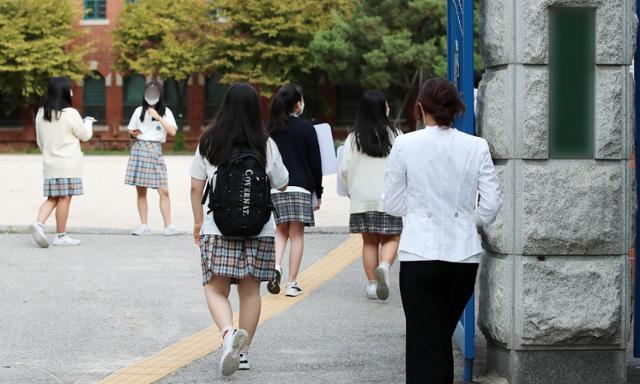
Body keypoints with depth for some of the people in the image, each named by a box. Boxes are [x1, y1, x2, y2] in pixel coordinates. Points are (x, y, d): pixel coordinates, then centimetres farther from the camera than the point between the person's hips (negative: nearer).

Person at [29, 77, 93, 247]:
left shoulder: (41, 114, 6)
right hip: (68, 164, -6)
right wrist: (88, 123, 19)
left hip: (50, 163, 6)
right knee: (64, 198, 0)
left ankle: (39, 224, -9)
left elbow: (39, 141, 14)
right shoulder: (70, 113, -13)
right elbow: (85, 136, -1)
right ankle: (60, 236, 4)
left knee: (52, 198, 12)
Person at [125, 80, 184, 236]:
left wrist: (158, 117, -12)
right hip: (139, 149, 1)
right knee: (141, 192, 1)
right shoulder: (140, 111, 9)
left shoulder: (165, 112, 6)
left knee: (164, 191, -8)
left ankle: (168, 226, -6)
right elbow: (131, 131, 17)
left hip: (156, 150, -1)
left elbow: (173, 131, -6)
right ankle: (144, 226, 6)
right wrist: (133, 133, -5)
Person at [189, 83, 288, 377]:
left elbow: (196, 187, 3)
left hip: (217, 228, -1)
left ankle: (228, 332, -23)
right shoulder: (265, 145, -2)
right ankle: (243, 352, 17)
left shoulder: (208, 143, -1)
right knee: (250, 290, 12)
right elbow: (281, 184, 8)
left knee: (216, 289, 4)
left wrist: (198, 221, 15)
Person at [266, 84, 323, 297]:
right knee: (297, 235, 2)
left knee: (281, 231, 16)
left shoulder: (270, 129, 5)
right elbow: (315, 162, -2)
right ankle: (292, 283, 2)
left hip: (275, 188, 3)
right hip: (300, 187, -3)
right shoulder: (306, 128, -4)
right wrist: (318, 193, 6)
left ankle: (276, 267, -9)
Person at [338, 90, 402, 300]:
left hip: (362, 198, 2)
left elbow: (344, 170, 2)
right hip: (388, 197, -2)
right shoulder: (394, 136, -4)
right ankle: (384, 266, -22)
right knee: (391, 238, 6)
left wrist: (351, 191, 20)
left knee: (369, 241, 10)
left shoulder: (353, 138, 0)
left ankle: (372, 283, 11)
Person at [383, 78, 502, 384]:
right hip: (464, 254, 2)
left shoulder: (405, 145, -5)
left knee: (426, 341, 3)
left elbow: (392, 203, 1)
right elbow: (492, 203, 0)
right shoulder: (476, 147, -1)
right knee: (443, 336, 19)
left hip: (420, 254, -2)